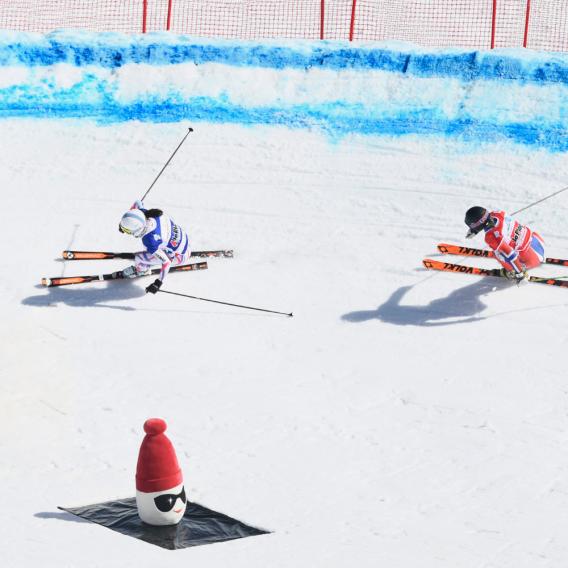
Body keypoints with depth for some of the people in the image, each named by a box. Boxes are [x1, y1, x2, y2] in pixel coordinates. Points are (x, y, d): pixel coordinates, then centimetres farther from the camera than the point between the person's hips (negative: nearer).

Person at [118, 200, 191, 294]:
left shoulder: (150, 241, -36)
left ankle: (142, 270, 24)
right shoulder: (143, 212, -19)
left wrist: (158, 283, -20)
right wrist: (125, 222, 8)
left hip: (179, 256, -7)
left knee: (138, 258, -10)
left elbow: (166, 262, -29)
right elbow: (138, 203, 6)